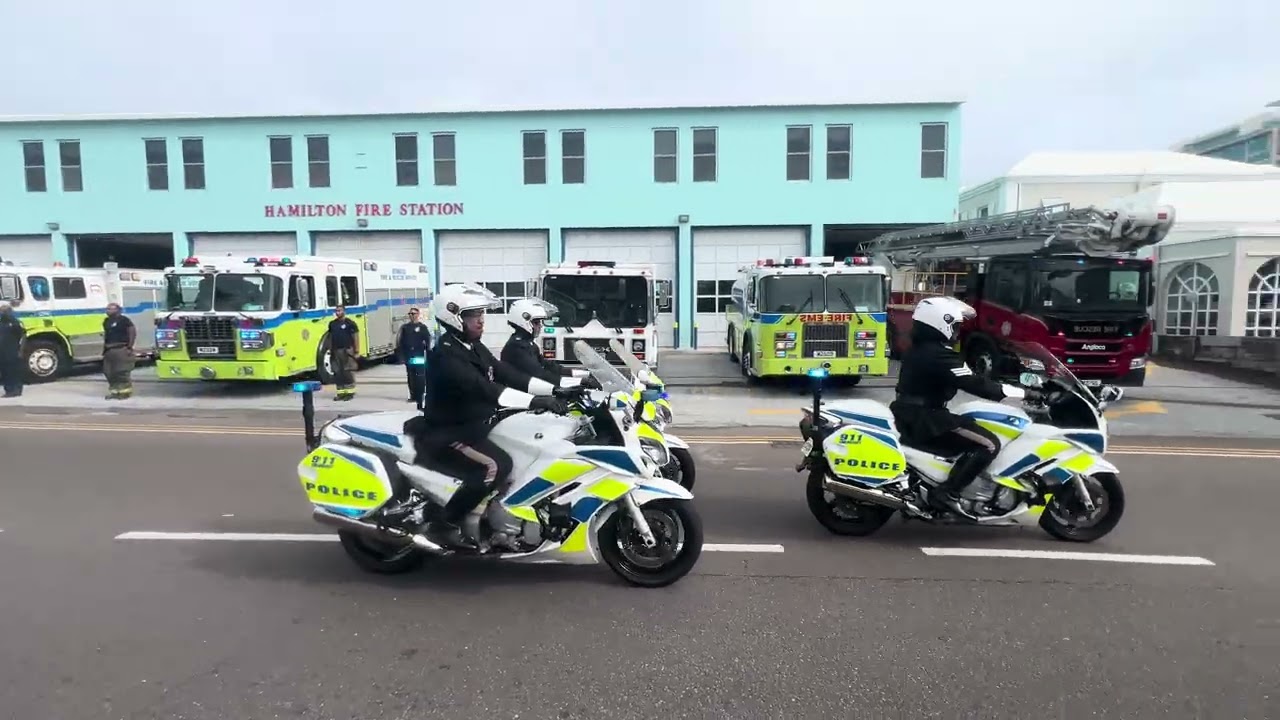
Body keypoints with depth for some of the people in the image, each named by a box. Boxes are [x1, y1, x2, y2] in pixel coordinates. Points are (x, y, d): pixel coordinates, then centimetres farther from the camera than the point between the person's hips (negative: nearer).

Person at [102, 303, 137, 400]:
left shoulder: (124, 319, -7)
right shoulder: (106, 321, 17)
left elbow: (133, 332, -11)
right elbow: (105, 334, 22)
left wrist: (130, 347, -13)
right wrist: (104, 348, 16)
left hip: (121, 349, -8)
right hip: (109, 350, 8)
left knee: (123, 371, -6)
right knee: (109, 372, 9)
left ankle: (126, 392, 1)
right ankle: (114, 391, 18)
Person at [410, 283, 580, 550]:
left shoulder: (474, 347, 9)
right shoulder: (445, 354, -21)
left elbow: (507, 373, 2)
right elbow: (481, 387, -35)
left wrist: (554, 391, -10)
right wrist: (536, 401, -44)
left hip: (474, 425, 10)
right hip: (447, 434, -10)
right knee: (496, 466, -28)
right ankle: (443, 525, -14)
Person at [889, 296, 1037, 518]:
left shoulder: (920, 349, 14)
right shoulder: (939, 355, -18)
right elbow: (974, 385, -23)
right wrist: (1023, 392, -18)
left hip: (910, 415, 11)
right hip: (925, 419, -11)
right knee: (989, 444, -13)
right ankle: (947, 494, -14)